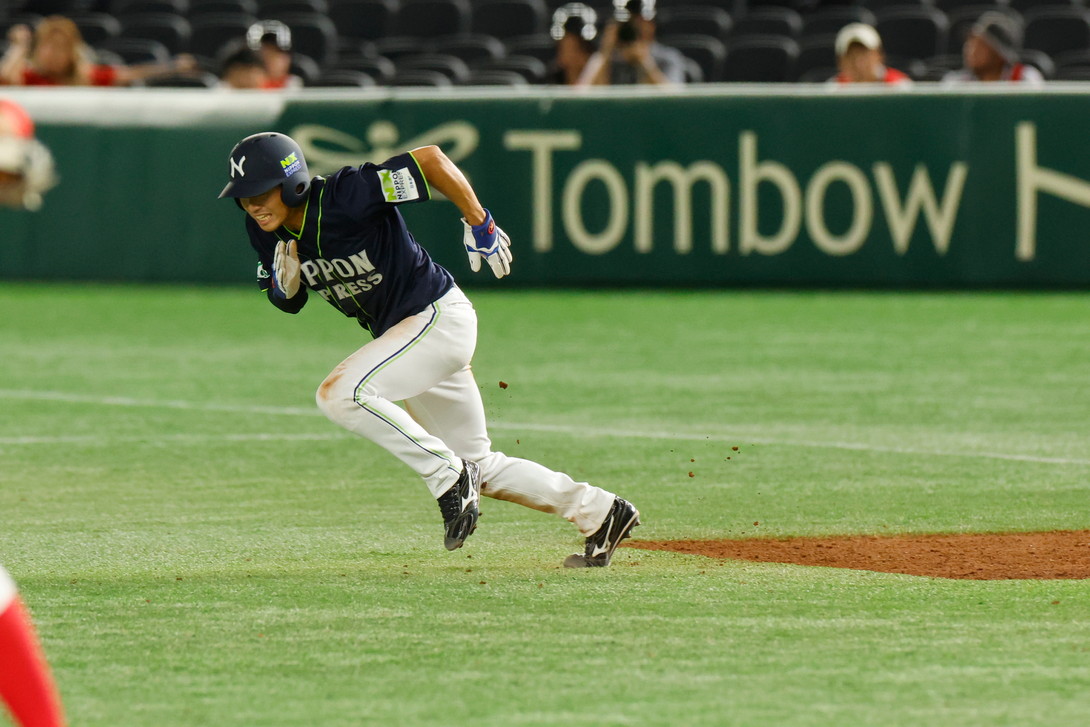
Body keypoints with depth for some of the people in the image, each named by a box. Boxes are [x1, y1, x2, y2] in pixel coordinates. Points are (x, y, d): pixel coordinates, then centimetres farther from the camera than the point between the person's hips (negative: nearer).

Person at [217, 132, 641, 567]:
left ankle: (448, 476, -14)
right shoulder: (267, 233, -3)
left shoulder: (345, 197, -27)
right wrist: (283, 284, -14)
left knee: (340, 393, -26)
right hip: (398, 334, 9)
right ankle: (598, 512, 27)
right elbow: (288, 301, 10)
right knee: (479, 467, 14)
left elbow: (430, 159, -25)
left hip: (440, 316, -9)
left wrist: (478, 223, -19)